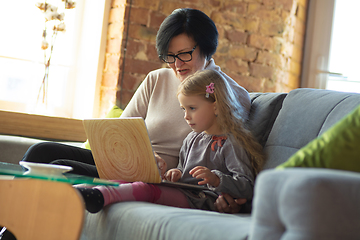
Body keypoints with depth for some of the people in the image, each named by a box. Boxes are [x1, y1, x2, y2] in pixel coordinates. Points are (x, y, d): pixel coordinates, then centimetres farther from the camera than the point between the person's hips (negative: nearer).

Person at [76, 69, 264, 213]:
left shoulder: (231, 143, -5)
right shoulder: (192, 139, 22)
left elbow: (247, 188, -13)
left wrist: (215, 179, -28)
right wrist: (176, 173, 8)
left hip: (201, 200, -8)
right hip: (182, 191, 9)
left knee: (148, 189, -30)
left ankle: (100, 195, -46)